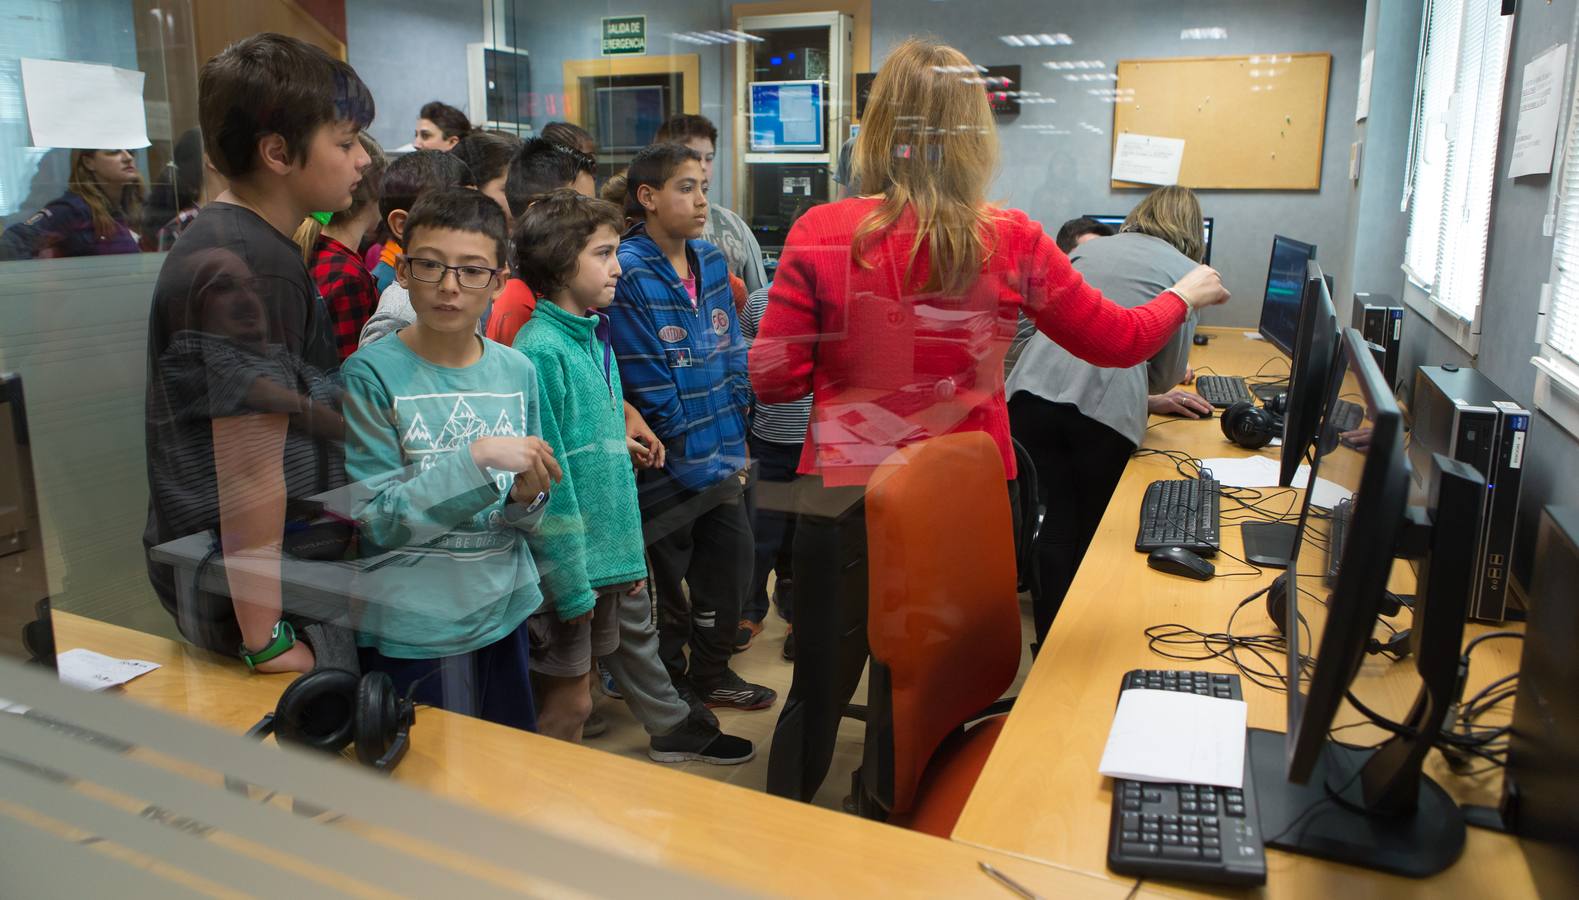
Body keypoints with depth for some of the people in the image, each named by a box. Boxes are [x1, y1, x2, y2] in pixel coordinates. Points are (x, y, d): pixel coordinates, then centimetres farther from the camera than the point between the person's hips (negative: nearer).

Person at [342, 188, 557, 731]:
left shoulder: (517, 371, 0)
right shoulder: (370, 374, -11)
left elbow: (533, 522, 8)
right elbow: (375, 517, -16)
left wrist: (528, 500, -15)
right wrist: (477, 460, -24)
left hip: (506, 614, 4)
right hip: (410, 633, -4)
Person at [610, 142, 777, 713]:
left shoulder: (711, 261, 7)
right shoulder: (628, 274, -15)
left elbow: (731, 355, 9)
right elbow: (649, 386, -17)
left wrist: (734, 441, 3)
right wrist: (702, 459, -13)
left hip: (722, 458, 7)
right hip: (668, 468, -7)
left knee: (730, 560, 17)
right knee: (666, 580, 8)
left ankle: (710, 673, 38)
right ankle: (671, 692, 29)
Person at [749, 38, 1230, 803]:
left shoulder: (821, 234, -10)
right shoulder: (1011, 241, -7)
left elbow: (774, 380, -6)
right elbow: (1116, 341, 5)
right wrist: (1184, 296, 25)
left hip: (845, 496, 0)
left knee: (818, 691, 17)